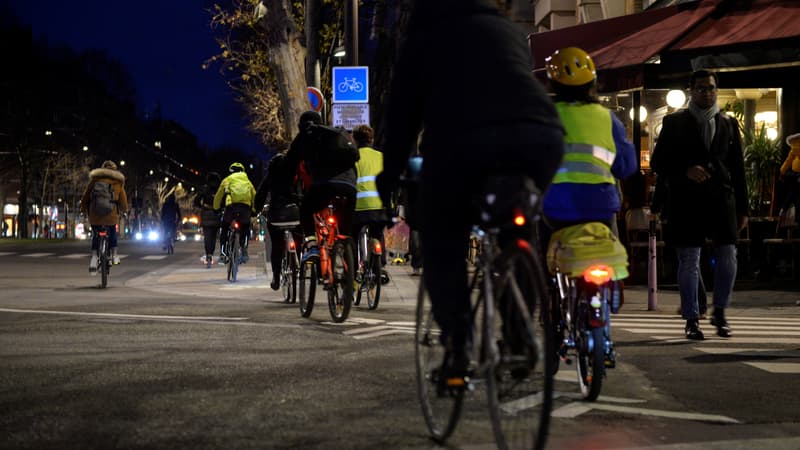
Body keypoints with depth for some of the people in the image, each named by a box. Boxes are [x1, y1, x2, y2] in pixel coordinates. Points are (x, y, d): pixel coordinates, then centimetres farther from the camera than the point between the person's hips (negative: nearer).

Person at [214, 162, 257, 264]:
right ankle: (244, 250, 10)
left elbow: (218, 196, 27)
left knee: (224, 227, 22)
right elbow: (254, 197, 28)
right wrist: (253, 212, 37)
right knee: (245, 227, 28)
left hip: (231, 206, -1)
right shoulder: (247, 181, 30)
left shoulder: (227, 180, 24)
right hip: (246, 208, 1)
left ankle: (223, 252, 8)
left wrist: (216, 209, 40)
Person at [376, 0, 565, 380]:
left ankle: (457, 341, -3)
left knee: (443, 242, 12)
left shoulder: (425, 36, 25)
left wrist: (390, 174, 32)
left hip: (462, 137, -3)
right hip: (540, 132, 4)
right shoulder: (510, 31, 34)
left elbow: (402, 109, 24)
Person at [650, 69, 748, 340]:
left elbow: (738, 168, 13)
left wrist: (742, 208, 9)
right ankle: (691, 320, 8)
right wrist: (686, 171, -14)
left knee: (728, 258, -3)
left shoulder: (728, 124, 13)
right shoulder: (675, 122, 6)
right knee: (689, 262, -1)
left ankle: (720, 313, 16)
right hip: (687, 201, -2)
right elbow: (657, 162, 4)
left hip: (721, 198, 2)